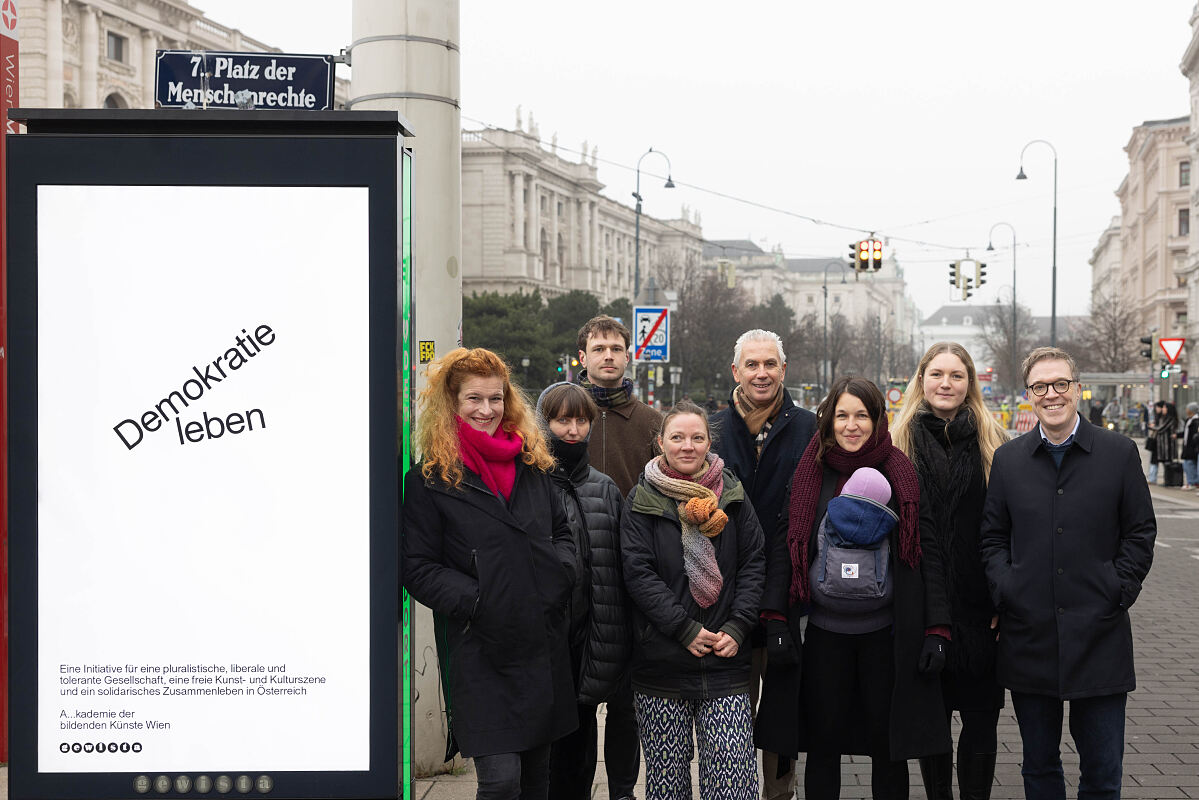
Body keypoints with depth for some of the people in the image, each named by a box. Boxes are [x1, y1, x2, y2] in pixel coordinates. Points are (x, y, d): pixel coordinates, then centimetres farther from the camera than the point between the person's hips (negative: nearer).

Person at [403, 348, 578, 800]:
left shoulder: (532, 466, 11)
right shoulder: (429, 480, -6)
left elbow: (562, 533, 19)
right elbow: (418, 568, -7)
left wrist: (560, 572, 0)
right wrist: (476, 600, -17)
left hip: (543, 643, 6)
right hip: (480, 649, -5)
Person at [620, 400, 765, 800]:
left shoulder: (732, 495, 8)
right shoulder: (642, 500, 1)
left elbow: (753, 565, 6)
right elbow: (638, 572, -6)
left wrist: (737, 627, -7)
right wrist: (686, 630, -13)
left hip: (725, 659, 1)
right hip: (661, 659, -1)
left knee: (733, 765, -7)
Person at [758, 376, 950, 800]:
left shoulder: (901, 474, 1)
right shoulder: (810, 473, 3)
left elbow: (928, 553, 1)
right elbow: (785, 549, 3)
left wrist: (936, 629, -4)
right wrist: (775, 618, -6)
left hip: (886, 631, -1)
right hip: (823, 631, 1)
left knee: (889, 746, 6)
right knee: (822, 744, 8)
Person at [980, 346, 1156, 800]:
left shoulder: (1120, 453, 2)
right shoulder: (1008, 459, 7)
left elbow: (1141, 533, 3)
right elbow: (993, 536, 10)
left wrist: (1117, 591, -7)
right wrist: (1004, 589, -4)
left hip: (1099, 637, -2)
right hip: (1028, 637, 2)